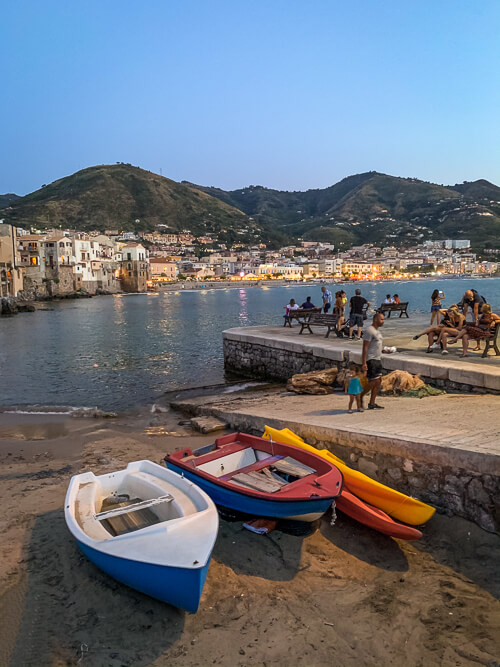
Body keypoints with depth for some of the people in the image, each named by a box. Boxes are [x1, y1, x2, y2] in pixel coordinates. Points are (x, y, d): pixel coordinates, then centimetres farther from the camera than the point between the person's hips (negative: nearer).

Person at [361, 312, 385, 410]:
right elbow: (365, 347, -17)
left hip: (377, 359, 10)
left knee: (379, 381, 6)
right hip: (371, 360, -10)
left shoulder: (377, 331, 17)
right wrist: (364, 363, -22)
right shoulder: (369, 331, -13)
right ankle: (360, 397, 8)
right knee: (373, 381, -9)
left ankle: (372, 404, 10)